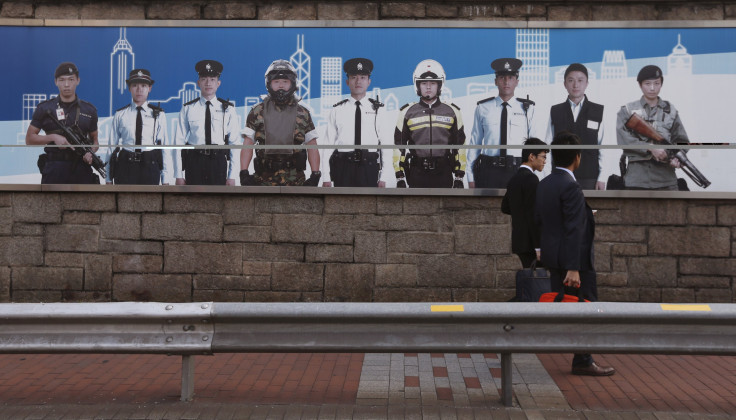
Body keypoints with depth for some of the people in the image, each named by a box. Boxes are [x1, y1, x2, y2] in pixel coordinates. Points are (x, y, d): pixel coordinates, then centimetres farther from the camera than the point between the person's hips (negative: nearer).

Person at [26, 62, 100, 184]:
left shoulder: (89, 110, 12)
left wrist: (91, 153, -4)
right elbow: (29, 139, 6)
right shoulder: (45, 108, 5)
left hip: (82, 169, 2)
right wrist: (53, 137, -10)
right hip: (54, 169, -2)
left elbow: (94, 140, 19)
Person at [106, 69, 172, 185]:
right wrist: (109, 179, 5)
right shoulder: (120, 115, 7)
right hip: (125, 166, 0)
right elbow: (112, 145, 7)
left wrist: (166, 179, 0)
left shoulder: (158, 115, 8)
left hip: (150, 166, 0)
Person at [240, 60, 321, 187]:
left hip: (295, 180, 1)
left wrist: (315, 175, -1)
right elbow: (247, 145, 4)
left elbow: (312, 147, 9)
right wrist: (244, 173, -6)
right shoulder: (257, 113, 7)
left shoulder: (302, 114, 10)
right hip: (264, 179, -1)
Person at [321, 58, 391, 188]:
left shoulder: (378, 110, 6)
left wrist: (383, 177, -3)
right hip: (343, 167, 0)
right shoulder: (337, 111, 6)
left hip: (369, 167, 0)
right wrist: (326, 177, -2)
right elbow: (328, 144, 4)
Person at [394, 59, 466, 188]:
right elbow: (399, 146, 5)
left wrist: (459, 177, 2)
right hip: (417, 174, 0)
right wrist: (400, 178, -1)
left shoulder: (452, 112, 6)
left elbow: (459, 146, 7)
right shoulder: (407, 112, 5)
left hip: (444, 174, 0)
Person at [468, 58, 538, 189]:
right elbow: (474, 143, 10)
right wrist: (471, 177, 6)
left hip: (518, 171, 0)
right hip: (489, 171, 0)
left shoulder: (527, 109, 9)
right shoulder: (482, 109, 9)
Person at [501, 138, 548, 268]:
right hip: (530, 243, -9)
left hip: (519, 241, 9)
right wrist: (539, 247, -19)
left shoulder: (513, 179, 12)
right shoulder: (531, 179, -14)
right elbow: (533, 215, -19)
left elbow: (505, 207, 22)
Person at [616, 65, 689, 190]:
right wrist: (650, 148, -15)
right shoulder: (627, 111, 8)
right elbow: (624, 139, -5)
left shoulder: (670, 110, 13)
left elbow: (682, 141, 11)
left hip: (666, 179, 1)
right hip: (637, 178, -1)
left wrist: (677, 158, -9)